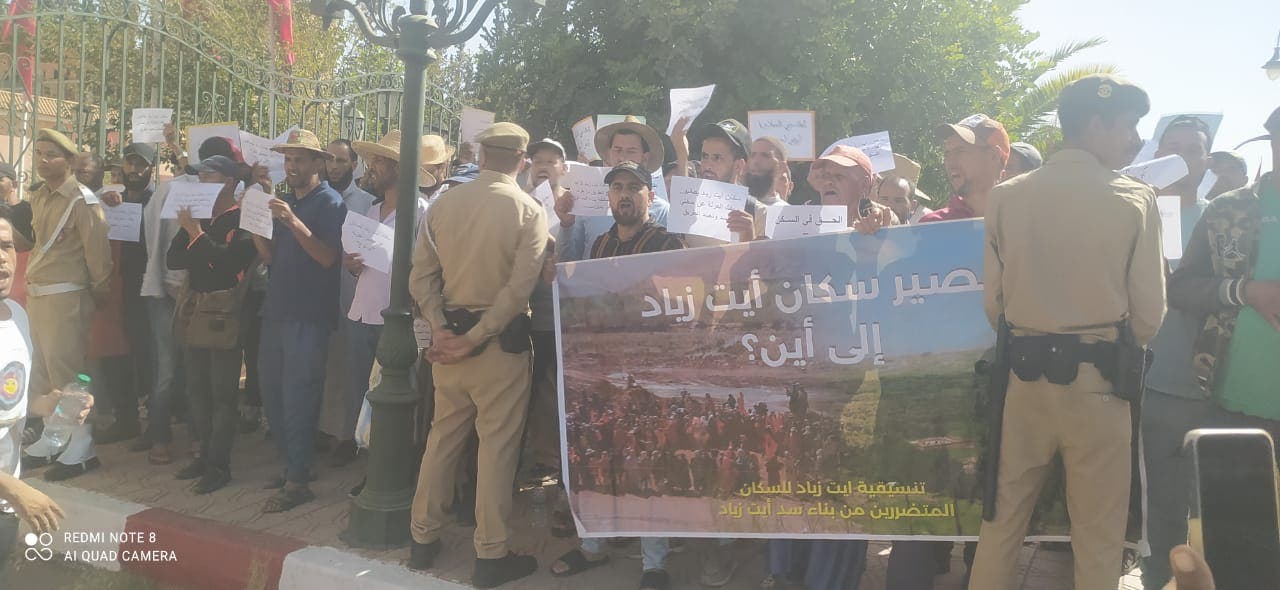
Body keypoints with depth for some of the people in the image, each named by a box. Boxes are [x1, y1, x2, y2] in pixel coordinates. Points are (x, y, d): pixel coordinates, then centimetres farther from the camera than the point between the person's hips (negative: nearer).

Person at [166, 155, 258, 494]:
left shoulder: (243, 221, -7)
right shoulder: (198, 216, 14)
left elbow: (230, 260, -20)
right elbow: (172, 259, 10)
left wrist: (196, 233, -15)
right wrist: (187, 231, -4)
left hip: (225, 312, -8)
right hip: (195, 310, 8)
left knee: (222, 393, -2)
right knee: (197, 389, 13)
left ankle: (219, 465, 3)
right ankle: (205, 454, 23)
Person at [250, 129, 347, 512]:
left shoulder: (330, 203, -6)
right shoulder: (285, 201, 16)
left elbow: (329, 257, -18)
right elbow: (271, 256, 11)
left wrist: (293, 223, -26)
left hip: (309, 316, -8)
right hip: (277, 310, 8)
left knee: (298, 399, -5)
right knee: (272, 394, 12)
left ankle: (297, 482, 2)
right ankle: (292, 464, 25)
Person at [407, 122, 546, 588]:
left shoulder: (443, 204, 2)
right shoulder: (529, 211, -10)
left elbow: (421, 277, -2)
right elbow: (518, 289, -18)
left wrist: (443, 331, -6)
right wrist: (475, 340, -14)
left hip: (449, 335, 5)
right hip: (501, 341, -4)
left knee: (442, 437, 16)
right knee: (497, 445, 4)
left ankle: (423, 540, 26)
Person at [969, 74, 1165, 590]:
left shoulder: (1005, 197, -1)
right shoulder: (1134, 200, -6)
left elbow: (993, 303, 2)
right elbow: (1148, 313, -5)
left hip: (1023, 375, 3)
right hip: (1098, 379, -2)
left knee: (1001, 522, 13)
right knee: (1099, 537, 11)